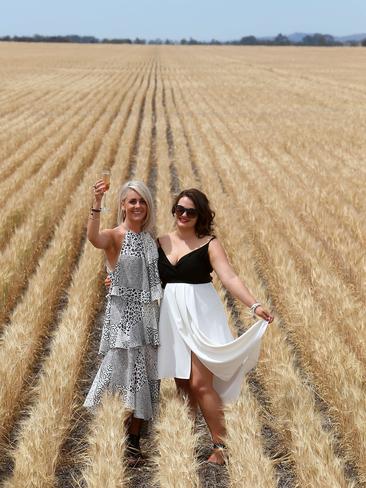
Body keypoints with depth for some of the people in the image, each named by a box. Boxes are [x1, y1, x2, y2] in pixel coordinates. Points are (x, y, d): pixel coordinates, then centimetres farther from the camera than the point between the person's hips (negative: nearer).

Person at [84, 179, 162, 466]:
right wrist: (97, 203, -46)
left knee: (145, 373, 8)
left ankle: (134, 440, 19)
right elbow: (93, 238, -34)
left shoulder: (150, 238, 9)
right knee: (124, 368, -3)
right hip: (124, 313, -5)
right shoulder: (114, 236, -9)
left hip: (149, 313, 5)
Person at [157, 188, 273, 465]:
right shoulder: (161, 243, 8)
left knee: (200, 383, -10)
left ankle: (220, 445, 1)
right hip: (172, 316, 4)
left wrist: (255, 305, -25)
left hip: (200, 315, -4)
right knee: (181, 381, 7)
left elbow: (230, 278, -14)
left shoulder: (209, 243, -4)